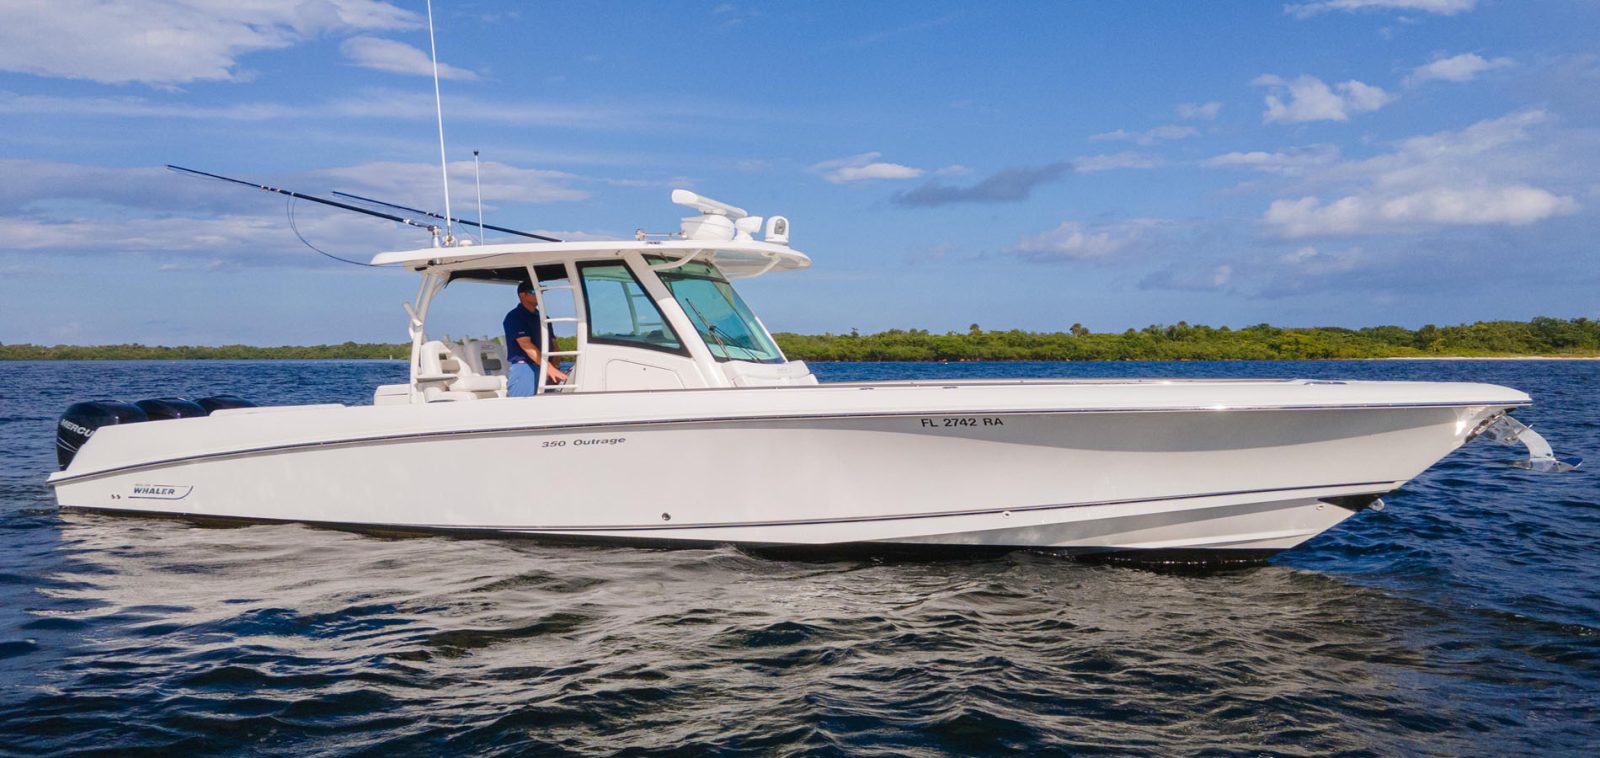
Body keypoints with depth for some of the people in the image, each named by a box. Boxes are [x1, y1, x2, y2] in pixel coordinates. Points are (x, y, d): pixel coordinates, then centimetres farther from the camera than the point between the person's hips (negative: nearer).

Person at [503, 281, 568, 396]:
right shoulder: (515, 317, -4)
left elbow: (553, 343, 15)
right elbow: (526, 345, -16)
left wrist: (556, 367, -5)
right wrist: (548, 367, -25)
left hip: (544, 369, 7)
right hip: (524, 368, -7)